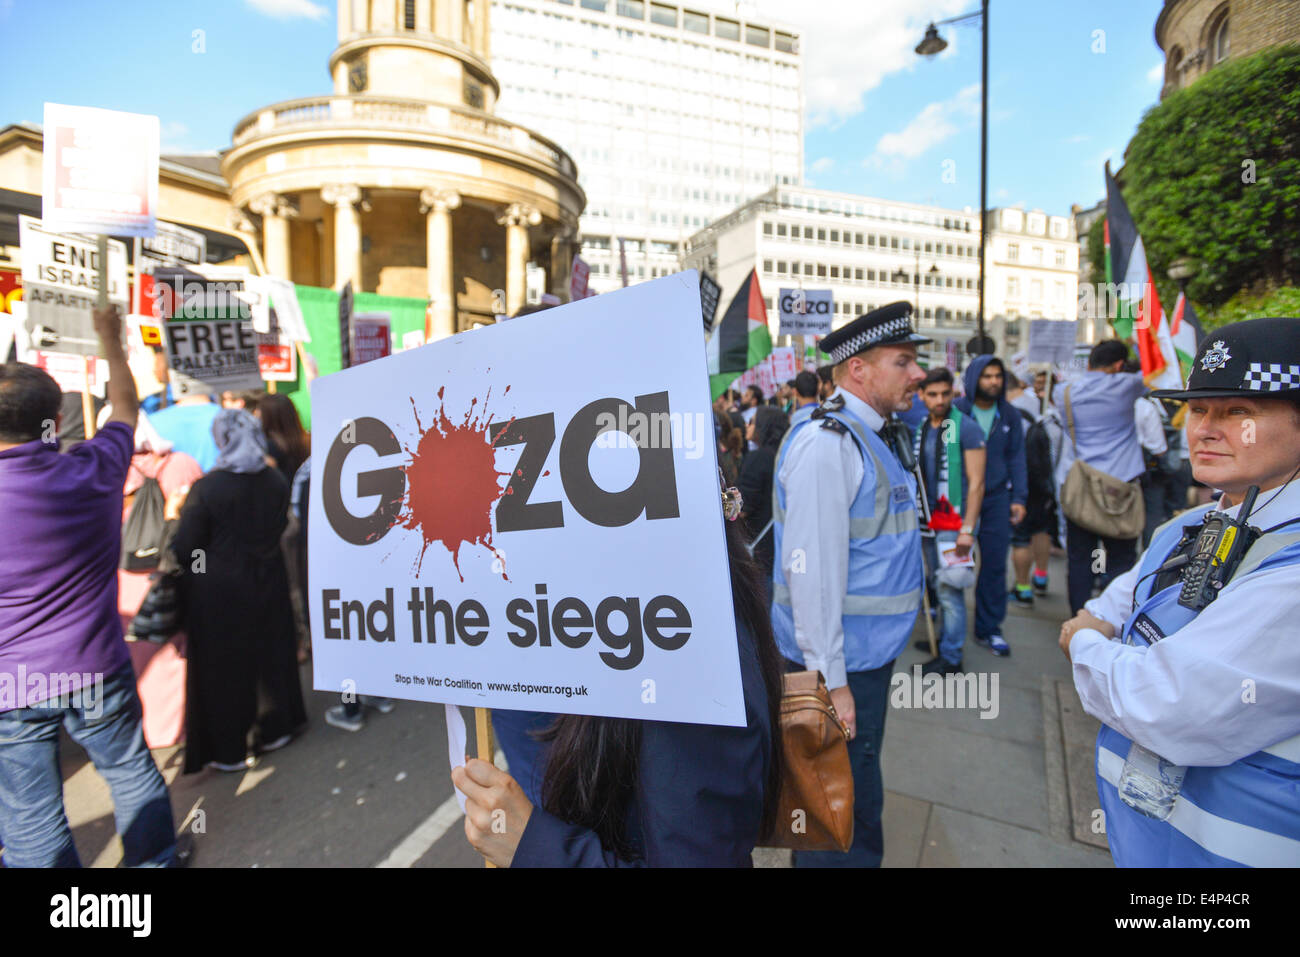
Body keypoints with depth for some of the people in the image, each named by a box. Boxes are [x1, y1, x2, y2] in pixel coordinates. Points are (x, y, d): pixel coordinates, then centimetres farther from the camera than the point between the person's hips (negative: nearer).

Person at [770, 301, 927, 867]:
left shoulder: (866, 435, 10)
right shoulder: (826, 443, -21)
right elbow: (811, 570, -25)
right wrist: (831, 680, -21)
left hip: (869, 652, 9)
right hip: (842, 664, -9)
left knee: (856, 803, 25)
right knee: (844, 821, 8)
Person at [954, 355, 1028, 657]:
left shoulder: (1010, 415, 8)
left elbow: (1016, 459, 12)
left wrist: (1018, 498, 4)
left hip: (996, 498, 3)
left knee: (994, 565, 5)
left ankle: (989, 628, 18)